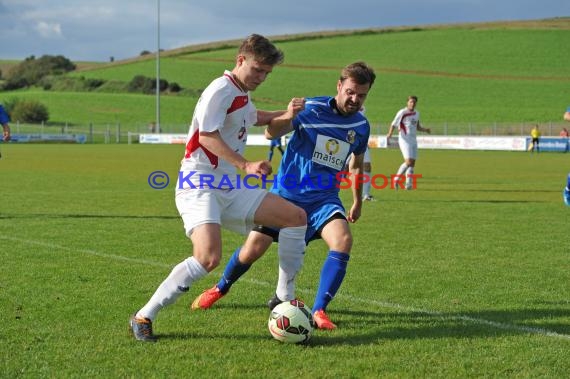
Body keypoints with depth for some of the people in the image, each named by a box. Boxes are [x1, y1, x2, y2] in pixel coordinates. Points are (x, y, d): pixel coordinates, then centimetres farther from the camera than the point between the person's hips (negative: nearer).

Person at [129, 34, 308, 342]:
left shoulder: (243, 96, 18)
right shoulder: (220, 90, -11)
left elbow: (253, 118, 42)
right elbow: (207, 136, -21)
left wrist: (286, 115, 24)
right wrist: (246, 165, -30)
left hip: (230, 188, 9)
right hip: (199, 185, -9)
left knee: (296, 216, 4)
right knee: (208, 257, -29)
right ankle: (143, 318, -18)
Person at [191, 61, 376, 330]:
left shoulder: (361, 126, 1)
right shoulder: (312, 109, -13)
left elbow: (357, 164, 20)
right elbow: (271, 133, -23)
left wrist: (357, 202, 25)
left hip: (324, 198, 2)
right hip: (287, 194, -2)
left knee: (343, 240, -26)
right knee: (252, 250, 1)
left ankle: (319, 311, -18)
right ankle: (220, 288, 33)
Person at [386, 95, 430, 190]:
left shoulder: (416, 113, 14)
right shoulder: (402, 112, -7)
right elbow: (394, 124, -9)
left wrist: (425, 129, 6)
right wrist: (389, 134, -25)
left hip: (413, 140, 7)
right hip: (404, 139, -7)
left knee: (412, 163, 3)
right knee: (408, 161, -17)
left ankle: (408, 184, 8)